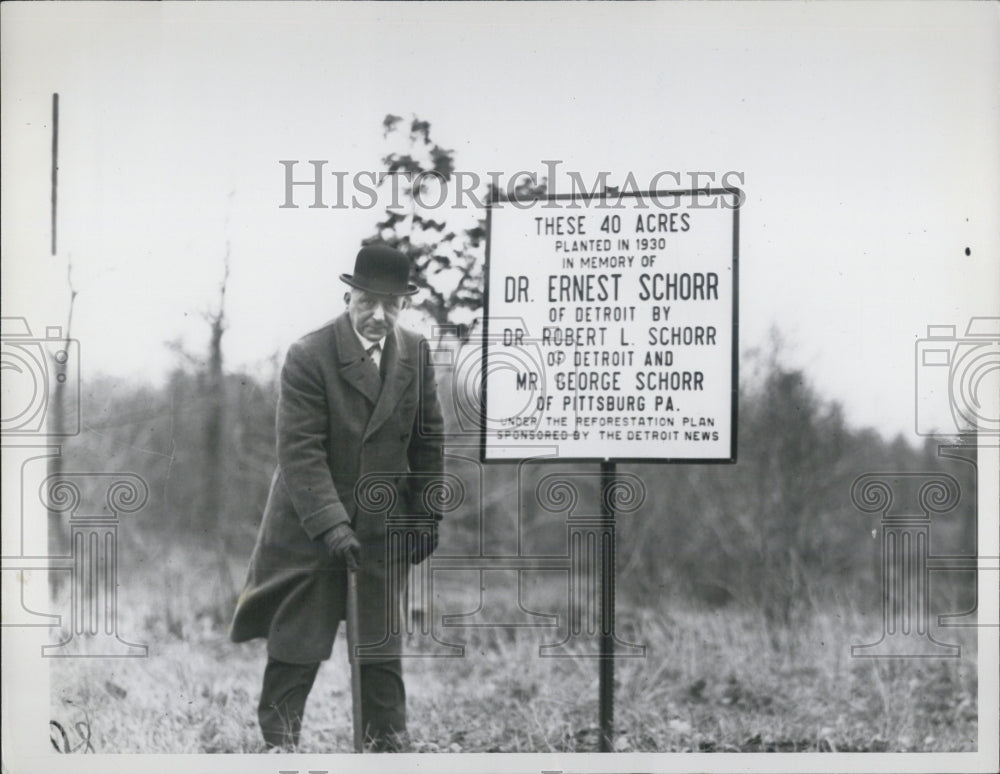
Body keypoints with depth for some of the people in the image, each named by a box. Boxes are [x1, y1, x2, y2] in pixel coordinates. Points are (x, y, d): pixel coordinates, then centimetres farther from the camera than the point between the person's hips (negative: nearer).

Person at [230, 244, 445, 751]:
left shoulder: (416, 353, 1)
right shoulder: (308, 357, -15)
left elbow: (428, 438, 9)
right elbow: (300, 451, -19)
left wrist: (427, 515, 7)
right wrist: (331, 524, -26)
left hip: (381, 528, 4)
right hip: (309, 525, -4)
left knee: (383, 645, 9)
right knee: (296, 644, 2)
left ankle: (388, 740, 18)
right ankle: (279, 741, 14)